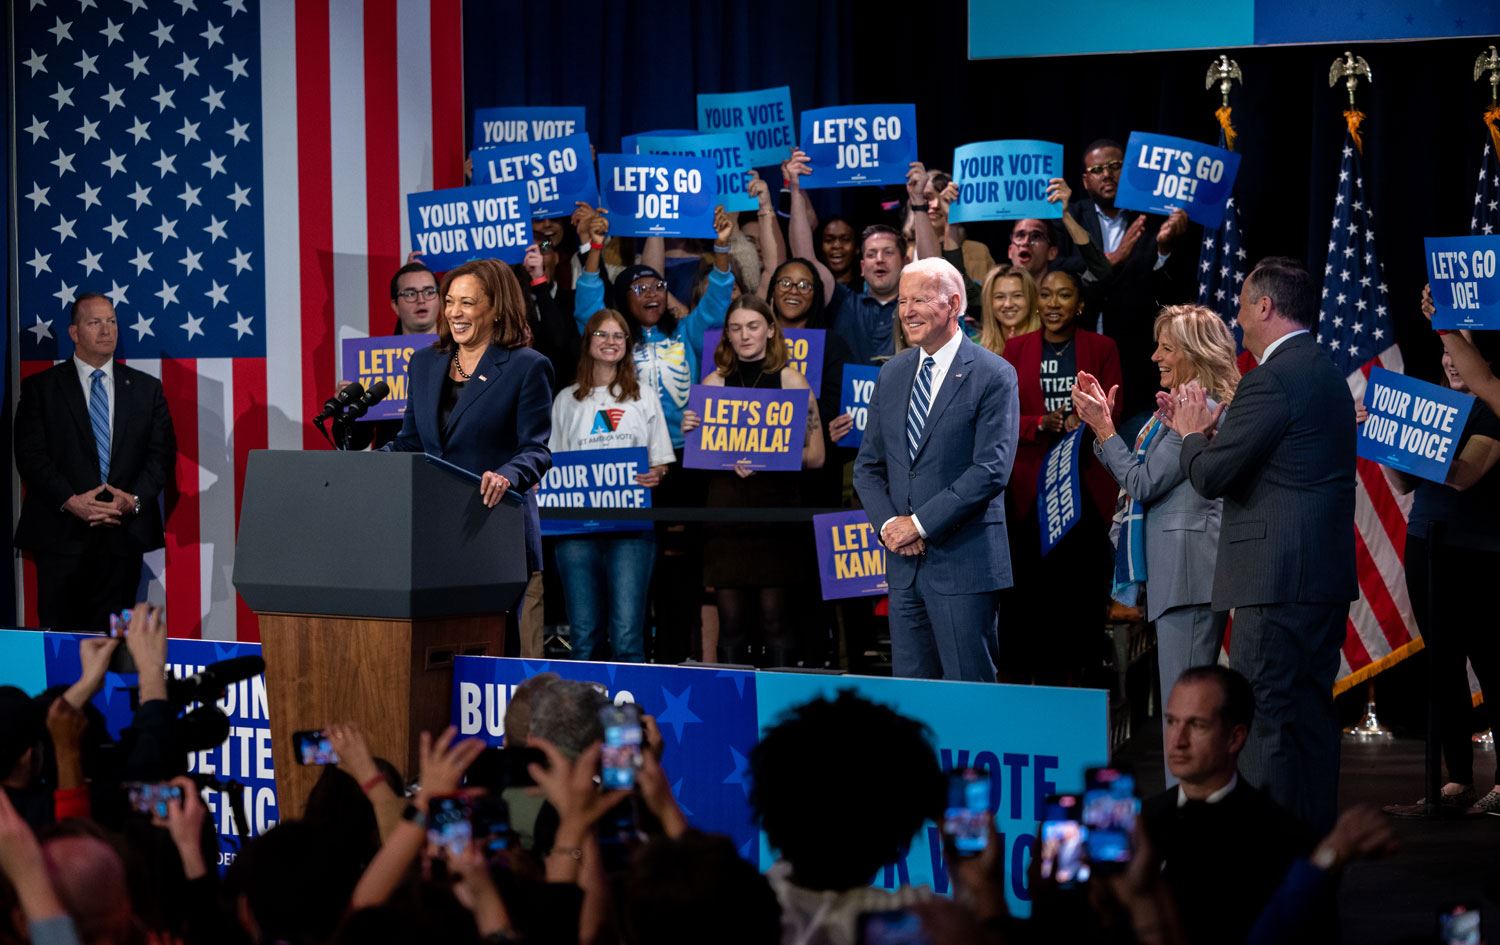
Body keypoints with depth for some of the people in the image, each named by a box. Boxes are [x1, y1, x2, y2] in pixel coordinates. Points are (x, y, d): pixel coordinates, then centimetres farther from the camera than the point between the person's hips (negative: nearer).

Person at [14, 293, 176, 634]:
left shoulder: (147, 388, 12)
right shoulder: (40, 388, 4)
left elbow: (162, 453, 7)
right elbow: (30, 454, -3)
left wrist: (134, 499, -10)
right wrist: (70, 501, -15)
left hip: (124, 532, 2)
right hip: (62, 533, -2)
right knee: (61, 633, -4)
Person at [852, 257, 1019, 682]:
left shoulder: (993, 376, -6)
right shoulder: (892, 375, 13)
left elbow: (990, 470, -14)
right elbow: (868, 466, 15)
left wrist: (919, 523, -15)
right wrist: (888, 524, -3)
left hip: (964, 564, -6)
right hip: (903, 564, 6)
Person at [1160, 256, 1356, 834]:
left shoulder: (1272, 381, -15)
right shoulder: (1326, 374, 16)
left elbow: (1211, 477, -15)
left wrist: (1192, 433, 4)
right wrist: (1206, 431, 18)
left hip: (1277, 577, -10)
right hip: (1327, 575, 10)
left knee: (1265, 720, -8)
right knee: (1310, 714, 14)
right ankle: (1314, 837, 19)